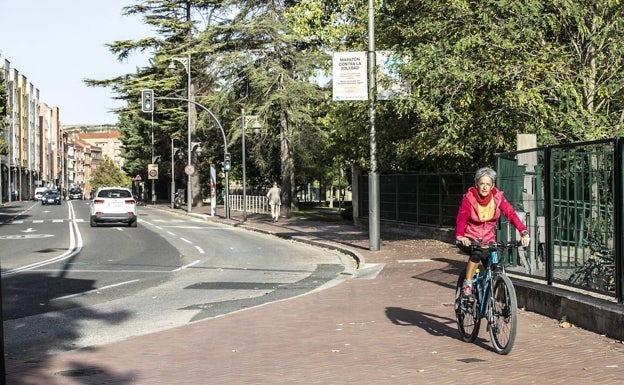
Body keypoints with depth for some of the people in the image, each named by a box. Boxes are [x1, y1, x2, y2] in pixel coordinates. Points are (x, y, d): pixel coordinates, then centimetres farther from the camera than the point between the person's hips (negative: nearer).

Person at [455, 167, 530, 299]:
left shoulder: (497, 196, -7)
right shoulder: (469, 197, -14)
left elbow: (511, 213, -18)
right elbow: (461, 217, -27)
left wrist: (524, 232, -34)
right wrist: (460, 235, -48)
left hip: (488, 239, 3)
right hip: (469, 239, -3)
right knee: (477, 253, -35)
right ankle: (467, 285, -21)